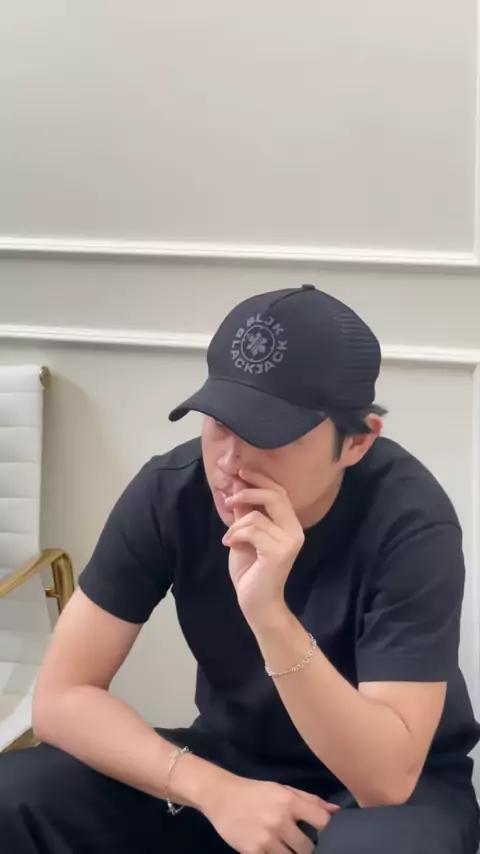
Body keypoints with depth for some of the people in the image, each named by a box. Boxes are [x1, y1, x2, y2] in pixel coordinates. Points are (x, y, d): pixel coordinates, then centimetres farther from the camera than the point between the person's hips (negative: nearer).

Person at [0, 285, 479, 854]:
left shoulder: (411, 521, -26)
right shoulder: (170, 491, -17)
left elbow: (387, 777, -29)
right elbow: (62, 697, -15)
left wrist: (270, 615, -42)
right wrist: (214, 791, -28)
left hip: (398, 785, -2)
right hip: (232, 762, 3)